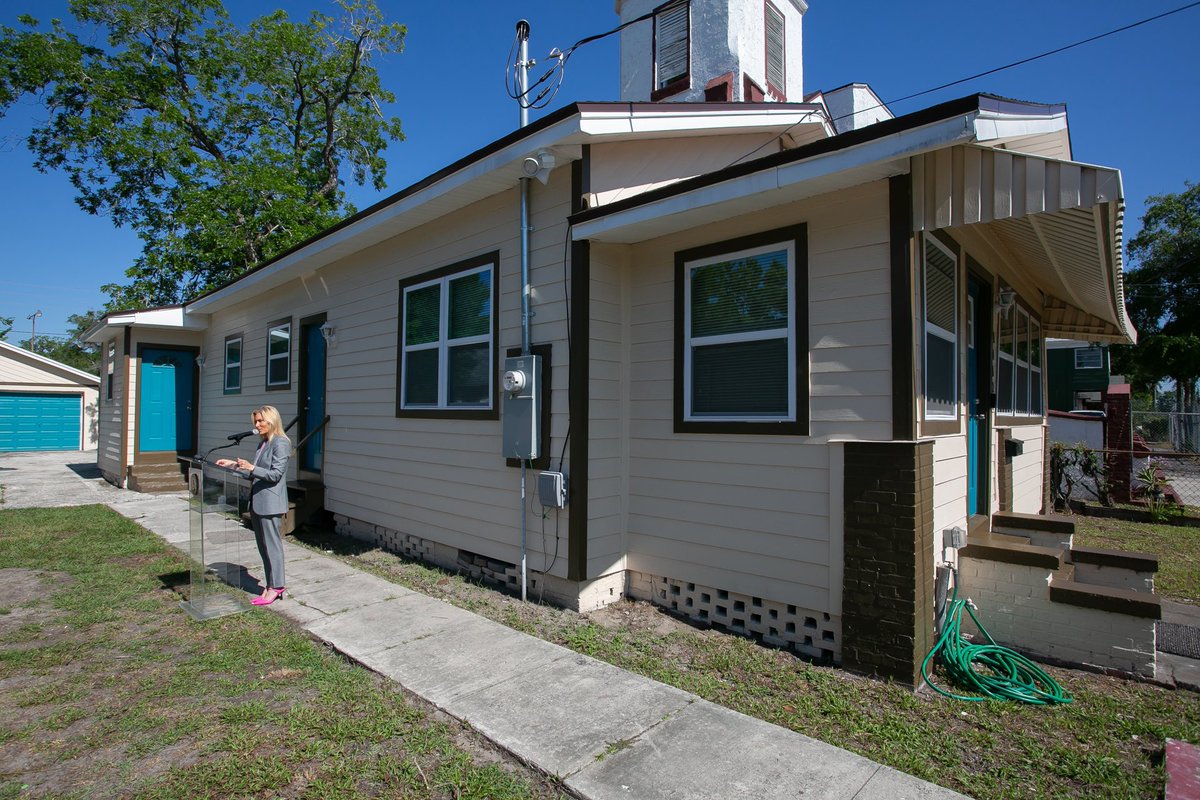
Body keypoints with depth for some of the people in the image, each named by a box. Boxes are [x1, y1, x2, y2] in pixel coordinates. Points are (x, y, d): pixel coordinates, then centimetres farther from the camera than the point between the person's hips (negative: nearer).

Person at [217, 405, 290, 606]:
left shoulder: (281, 443, -12)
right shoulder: (263, 443, 15)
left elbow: (276, 474, -18)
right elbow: (254, 473, 19)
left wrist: (251, 468, -26)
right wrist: (234, 464, 11)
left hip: (270, 503, -9)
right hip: (257, 501, 9)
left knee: (272, 544, -2)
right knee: (263, 546, 13)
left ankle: (276, 587, 8)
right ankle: (271, 586, 22)